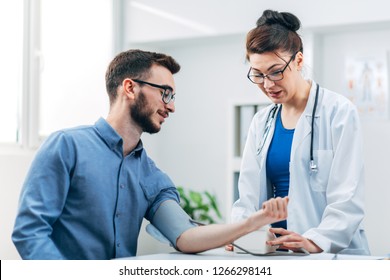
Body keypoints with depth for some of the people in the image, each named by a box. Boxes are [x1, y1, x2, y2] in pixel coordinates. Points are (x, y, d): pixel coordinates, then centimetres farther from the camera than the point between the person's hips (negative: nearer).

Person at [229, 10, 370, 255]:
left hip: (335, 253, -4)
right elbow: (249, 195, 11)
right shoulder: (262, 122, 15)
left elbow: (347, 199, -8)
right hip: (276, 256, 4)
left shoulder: (338, 112, -1)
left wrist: (315, 242, -23)